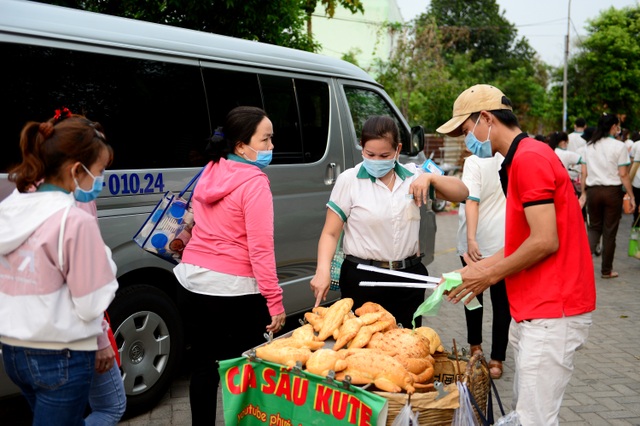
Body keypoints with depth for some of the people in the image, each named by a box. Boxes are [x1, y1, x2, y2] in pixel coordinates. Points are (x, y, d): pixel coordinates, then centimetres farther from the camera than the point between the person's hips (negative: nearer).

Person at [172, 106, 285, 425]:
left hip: (195, 279, 8)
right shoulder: (254, 182, -15)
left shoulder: (210, 172, 8)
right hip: (235, 288, -7)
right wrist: (275, 300, -16)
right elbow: (260, 247, -19)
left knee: (204, 362, 16)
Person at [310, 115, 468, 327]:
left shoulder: (413, 176, 4)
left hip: (409, 277, 3)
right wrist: (323, 270, -22)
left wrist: (430, 177, -12)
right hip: (363, 278, -3)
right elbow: (330, 233, -6)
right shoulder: (349, 180, -5)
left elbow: (461, 193, 4)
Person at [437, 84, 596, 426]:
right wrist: (478, 269, 12)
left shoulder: (530, 157, -15)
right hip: (531, 310, 10)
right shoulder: (520, 160, 18)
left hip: (551, 312, -10)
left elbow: (545, 242, -20)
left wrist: (489, 275, -9)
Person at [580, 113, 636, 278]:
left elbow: (585, 173, 6)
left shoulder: (590, 146, 6)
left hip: (593, 190, 4)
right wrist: (631, 196, -4)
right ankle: (606, 270, 16)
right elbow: (623, 175, -10)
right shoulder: (619, 146, -7)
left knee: (594, 227, 16)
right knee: (609, 231, 7)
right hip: (612, 191, -4)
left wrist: (584, 193, 14)